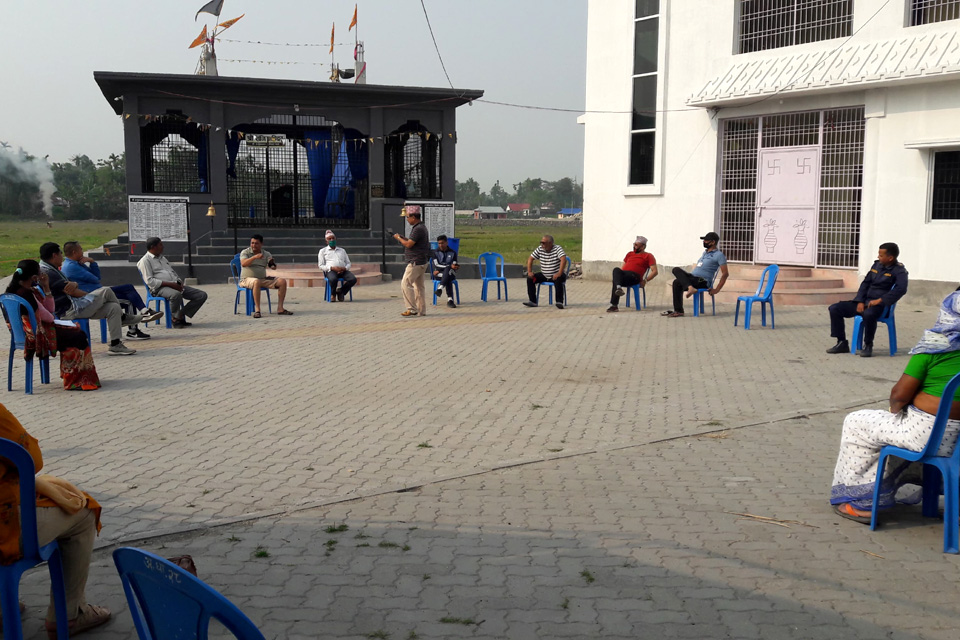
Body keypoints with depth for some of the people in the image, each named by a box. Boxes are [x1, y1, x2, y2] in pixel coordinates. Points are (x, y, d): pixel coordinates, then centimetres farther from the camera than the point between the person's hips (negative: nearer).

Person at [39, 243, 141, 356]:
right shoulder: (47, 272, -16)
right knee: (106, 291, -13)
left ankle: (115, 345, 6)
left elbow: (70, 287, 15)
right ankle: (123, 318, 10)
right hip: (69, 311, -11)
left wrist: (74, 284, -13)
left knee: (114, 308, 0)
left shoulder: (52, 270, 21)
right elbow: (71, 292, -17)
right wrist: (91, 296, -3)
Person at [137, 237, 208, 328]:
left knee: (202, 295, -6)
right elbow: (149, 281, -12)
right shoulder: (145, 261, 0)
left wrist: (180, 282, 7)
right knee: (176, 294, -43)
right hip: (160, 288, -8)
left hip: (175, 286, 8)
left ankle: (181, 316, -5)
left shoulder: (162, 258, 27)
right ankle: (175, 318, -18)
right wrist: (170, 284, -18)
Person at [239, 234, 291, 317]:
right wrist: (254, 257, -35)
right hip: (247, 279, -5)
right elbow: (243, 264, -21)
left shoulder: (266, 254, 10)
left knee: (282, 281, -12)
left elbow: (273, 266, -1)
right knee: (257, 282, -41)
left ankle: (280, 308, -12)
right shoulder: (245, 252, -1)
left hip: (263, 279, 5)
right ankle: (257, 310, -38)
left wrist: (272, 264, -26)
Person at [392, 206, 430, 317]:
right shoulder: (421, 227, 15)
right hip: (421, 262, 11)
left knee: (405, 284, -8)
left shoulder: (418, 229, -18)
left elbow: (409, 244, -20)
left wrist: (399, 238, -4)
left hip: (416, 262, -11)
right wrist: (402, 238, 12)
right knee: (419, 286, 13)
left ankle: (412, 309, -8)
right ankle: (421, 310, 16)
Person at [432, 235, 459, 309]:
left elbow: (454, 267, 0)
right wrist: (450, 266, -21)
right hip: (438, 274, -1)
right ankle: (450, 299, -50)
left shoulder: (452, 253, 10)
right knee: (448, 278, -37)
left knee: (448, 269, -38)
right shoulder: (436, 253, 9)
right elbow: (436, 265, -7)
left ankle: (440, 288, -53)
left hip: (451, 273, 1)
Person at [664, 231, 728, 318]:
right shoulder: (705, 252, 23)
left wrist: (717, 289, -15)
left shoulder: (719, 255, -5)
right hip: (693, 278, 9)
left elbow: (725, 273, -11)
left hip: (702, 282, -9)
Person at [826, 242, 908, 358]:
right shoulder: (877, 265, 14)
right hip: (864, 301, 7)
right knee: (834, 309, -5)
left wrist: (880, 300, -26)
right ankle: (842, 343, 2)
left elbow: (901, 289, -24)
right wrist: (860, 301, 2)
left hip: (879, 305, -7)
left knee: (868, 314, -42)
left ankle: (868, 345, -19)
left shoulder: (899, 271, -7)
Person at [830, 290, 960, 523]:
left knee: (856, 424, 14)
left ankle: (857, 502, 19)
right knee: (899, 427, 34)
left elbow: (900, 394, -12)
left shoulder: (935, 346, -13)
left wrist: (894, 408, 10)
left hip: (927, 434, -7)